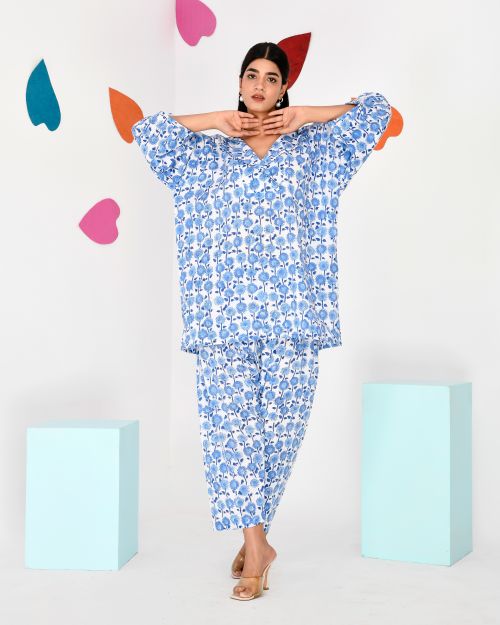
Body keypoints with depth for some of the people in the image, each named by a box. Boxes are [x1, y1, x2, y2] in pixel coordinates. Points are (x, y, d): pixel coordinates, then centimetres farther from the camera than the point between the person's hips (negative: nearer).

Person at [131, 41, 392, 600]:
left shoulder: (311, 147, 15)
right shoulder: (206, 152, 15)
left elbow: (376, 110, 13)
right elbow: (145, 131, 8)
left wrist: (305, 115, 7)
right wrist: (215, 120, 6)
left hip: (291, 310, 0)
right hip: (225, 311, 0)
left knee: (280, 425, 2)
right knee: (228, 423, -7)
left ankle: (252, 532, 20)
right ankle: (256, 545, 1)